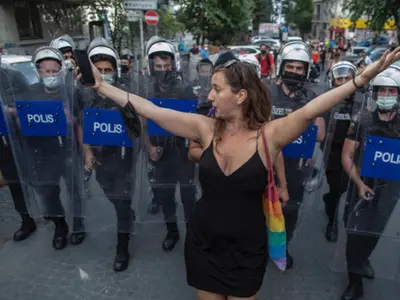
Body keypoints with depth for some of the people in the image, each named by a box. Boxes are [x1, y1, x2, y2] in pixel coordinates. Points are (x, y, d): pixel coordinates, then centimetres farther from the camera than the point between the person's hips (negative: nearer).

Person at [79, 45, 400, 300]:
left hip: (247, 249, -2)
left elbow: (308, 111, -30)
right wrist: (102, 85, -8)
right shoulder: (206, 128, -10)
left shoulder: (269, 135, -15)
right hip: (203, 243, 3)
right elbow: (151, 110, -10)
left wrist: (363, 78, -41)